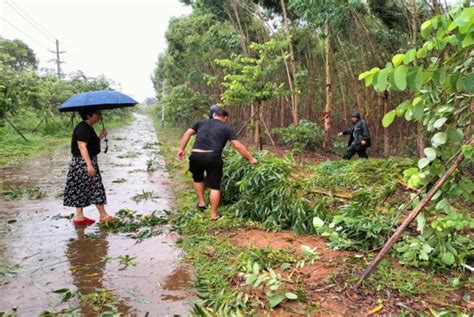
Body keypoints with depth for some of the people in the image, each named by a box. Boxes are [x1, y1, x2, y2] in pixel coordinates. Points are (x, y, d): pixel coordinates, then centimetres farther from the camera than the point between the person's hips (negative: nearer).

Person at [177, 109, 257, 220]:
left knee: (197, 178, 31)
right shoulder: (226, 128, 14)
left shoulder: (202, 123, 23)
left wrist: (181, 149, 17)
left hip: (196, 155, 3)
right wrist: (251, 159, 12)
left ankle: (201, 202, 31)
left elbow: (187, 133, 15)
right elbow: (238, 146, 8)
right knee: (215, 186, 9)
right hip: (212, 157, -3)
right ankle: (214, 214, 15)